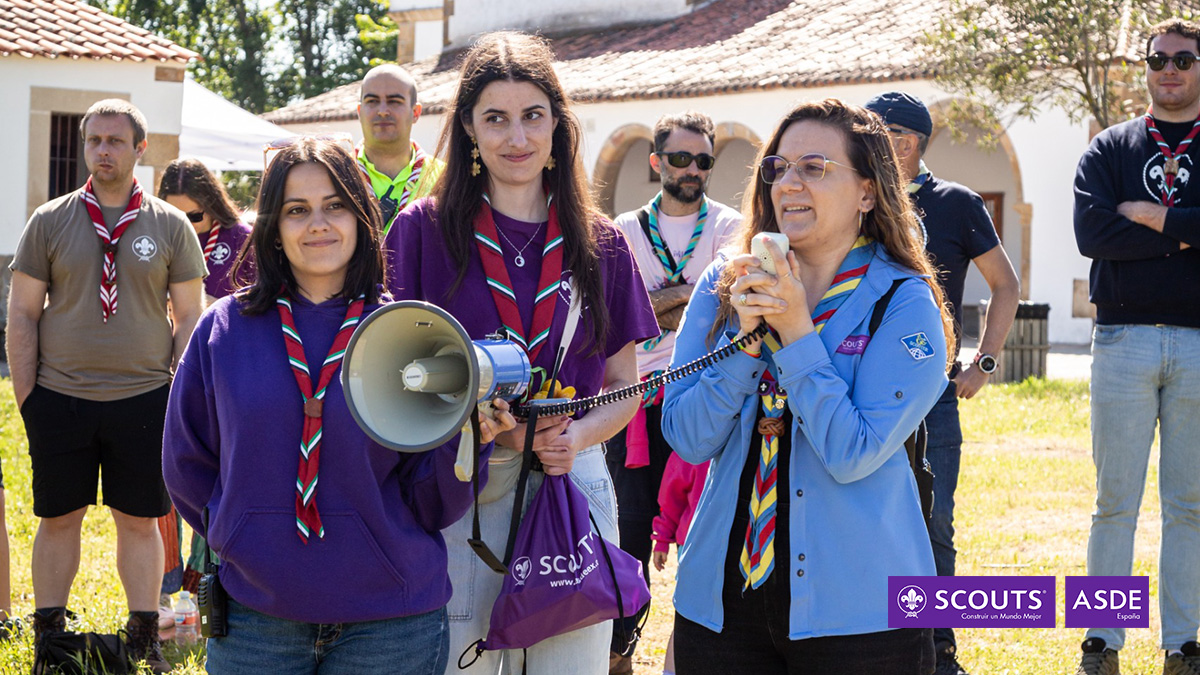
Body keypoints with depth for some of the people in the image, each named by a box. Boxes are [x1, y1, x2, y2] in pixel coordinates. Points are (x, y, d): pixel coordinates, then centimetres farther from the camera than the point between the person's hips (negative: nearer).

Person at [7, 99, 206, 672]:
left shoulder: (170, 226, 3)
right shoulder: (50, 221, 3)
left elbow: (189, 318, 6)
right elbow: (23, 313, 4)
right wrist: (25, 395, -1)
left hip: (143, 398, 0)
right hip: (60, 399, 0)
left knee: (140, 520, 6)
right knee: (58, 518, 7)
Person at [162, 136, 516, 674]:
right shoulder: (223, 329, 2)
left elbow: (430, 504, -3)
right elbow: (187, 466, 11)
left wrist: (462, 442, -19)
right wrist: (250, 540, 4)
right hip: (257, 619, 1)